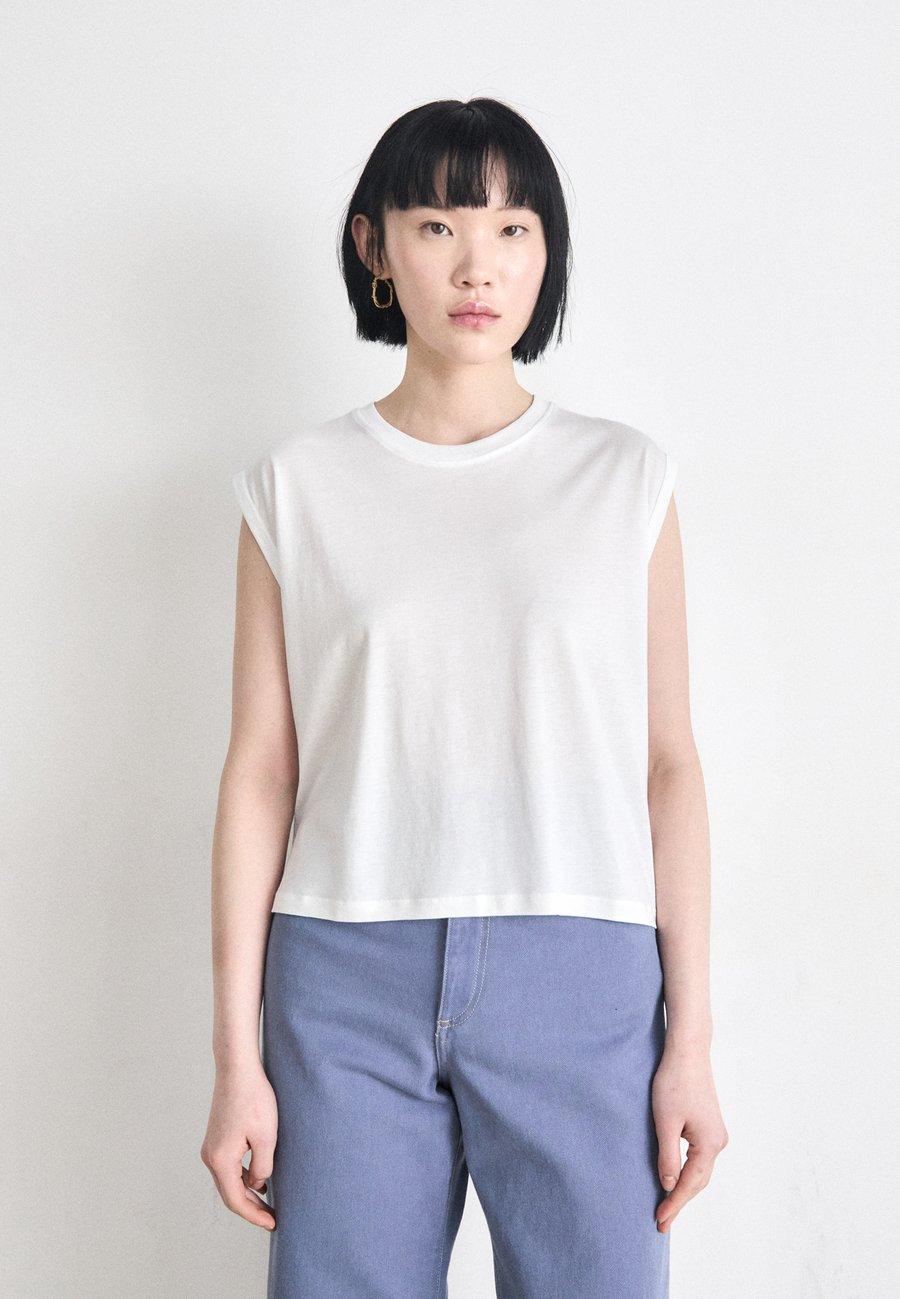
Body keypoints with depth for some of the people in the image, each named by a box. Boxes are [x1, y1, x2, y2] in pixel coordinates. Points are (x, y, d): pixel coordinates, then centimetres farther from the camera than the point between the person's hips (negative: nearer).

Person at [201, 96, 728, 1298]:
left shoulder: (626, 479, 6)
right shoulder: (298, 486, 6)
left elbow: (668, 762, 5)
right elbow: (260, 770, 4)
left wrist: (691, 1040, 1)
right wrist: (238, 1057, 1)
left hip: (578, 973, 0)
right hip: (347, 974, 0)